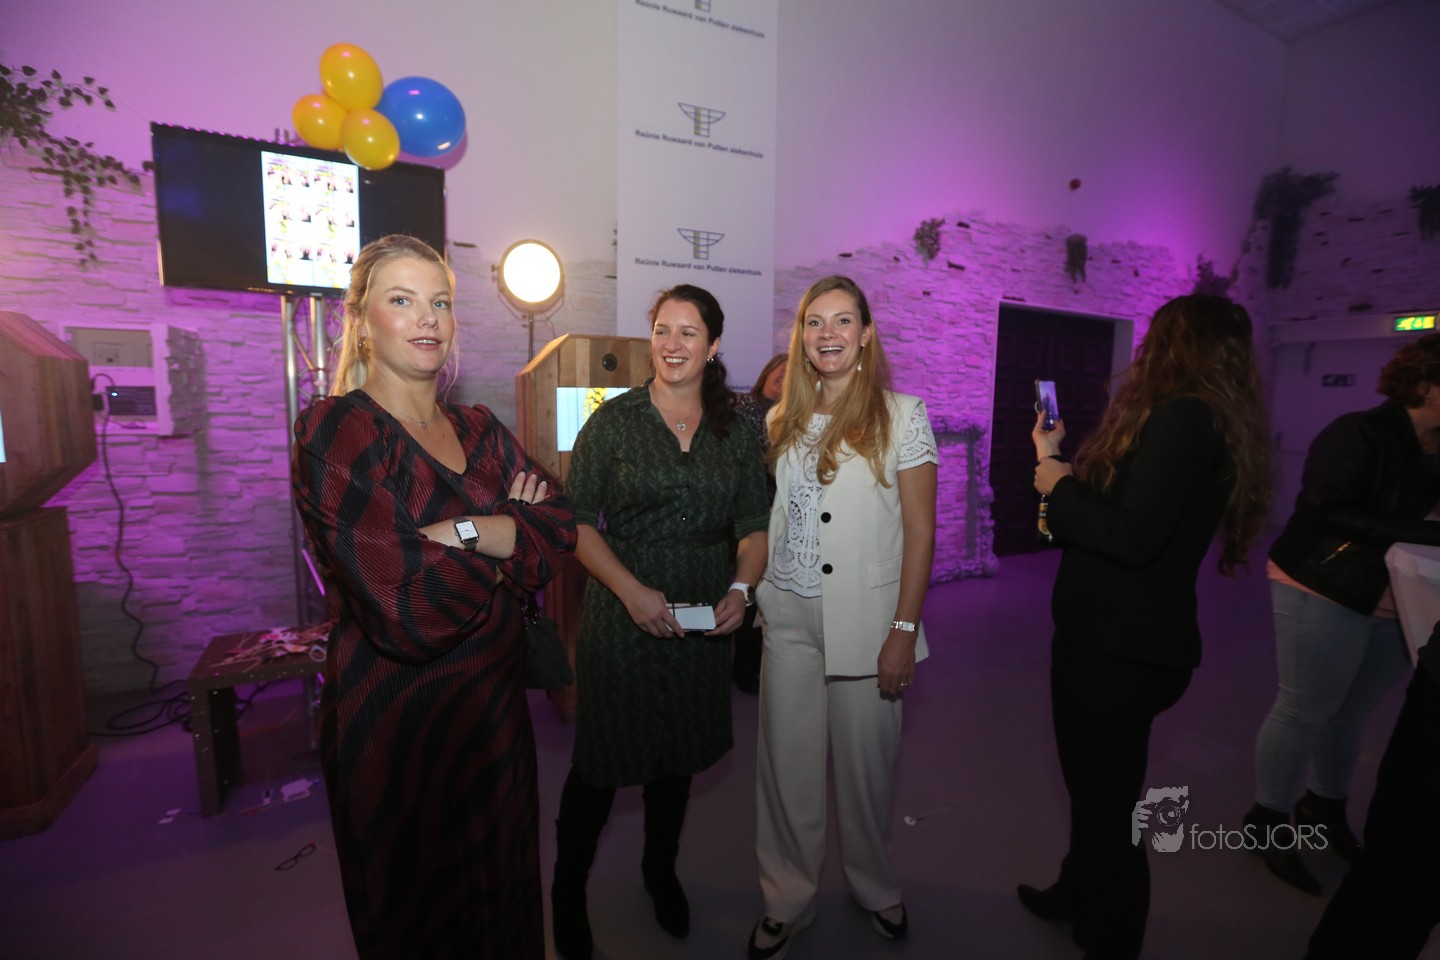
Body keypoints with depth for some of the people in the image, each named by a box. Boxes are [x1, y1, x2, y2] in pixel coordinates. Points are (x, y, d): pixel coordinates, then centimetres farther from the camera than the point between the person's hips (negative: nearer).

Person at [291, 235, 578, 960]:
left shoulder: (481, 430, 6)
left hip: (494, 703, 6)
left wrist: (466, 530, -22)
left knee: (503, 891, 24)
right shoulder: (335, 431, -15)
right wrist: (504, 536, -10)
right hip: (395, 719, -5)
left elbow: (559, 526, -7)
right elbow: (409, 609, -25)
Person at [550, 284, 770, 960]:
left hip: (704, 620, 3)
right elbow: (578, 523, -7)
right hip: (621, 616, -3)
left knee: (680, 753, 19)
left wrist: (741, 588, -11)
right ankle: (568, 892, 35)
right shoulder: (613, 421, -5)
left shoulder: (735, 432, 4)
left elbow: (754, 525, 6)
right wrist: (632, 590, -18)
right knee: (603, 758, 7)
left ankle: (660, 872, 45)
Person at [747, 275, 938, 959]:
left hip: (866, 619, -2)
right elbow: (768, 518, 11)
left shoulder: (900, 416, -3)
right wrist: (750, 597, 3)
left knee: (865, 762, 11)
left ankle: (876, 887, 40)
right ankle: (787, 901, 32)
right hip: (789, 619, 3)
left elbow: (920, 529, -5)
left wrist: (904, 630, -10)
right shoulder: (781, 420, 9)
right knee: (786, 764, 10)